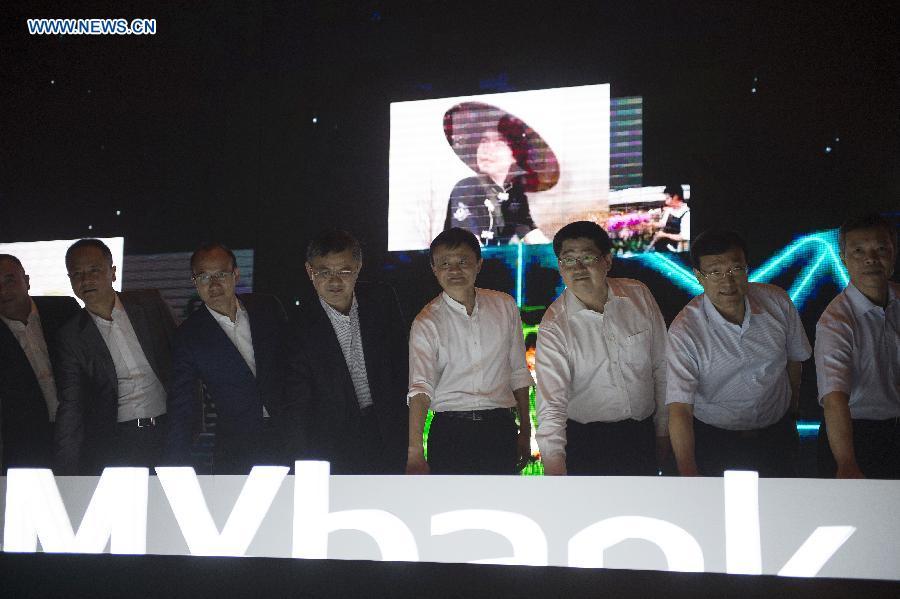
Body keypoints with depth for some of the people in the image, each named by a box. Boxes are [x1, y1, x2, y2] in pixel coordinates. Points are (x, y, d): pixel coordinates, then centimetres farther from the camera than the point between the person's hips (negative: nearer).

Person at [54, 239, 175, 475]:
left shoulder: (150, 303, 3)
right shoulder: (71, 337, 0)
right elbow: (70, 409, -3)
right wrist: (66, 474, -12)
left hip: (171, 432, 1)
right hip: (115, 443, -1)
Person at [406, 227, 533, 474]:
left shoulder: (505, 306, 6)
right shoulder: (427, 322, -4)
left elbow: (518, 371, 13)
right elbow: (420, 387, -16)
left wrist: (525, 431, 13)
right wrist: (415, 453, -28)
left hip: (500, 427, 2)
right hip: (450, 432, -2)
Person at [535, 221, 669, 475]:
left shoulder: (639, 296, -4)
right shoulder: (554, 326, -14)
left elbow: (661, 366, 5)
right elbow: (551, 404, -21)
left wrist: (663, 429, 8)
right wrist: (554, 468, -33)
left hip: (642, 435, 3)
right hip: (584, 442, -3)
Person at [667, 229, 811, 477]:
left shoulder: (777, 302, -10)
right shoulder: (684, 331, -22)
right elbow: (679, 411, -28)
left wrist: (792, 411, 21)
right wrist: (688, 474, -40)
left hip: (777, 436, 3)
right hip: (714, 442, -3)